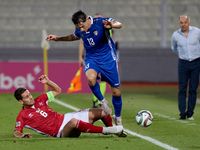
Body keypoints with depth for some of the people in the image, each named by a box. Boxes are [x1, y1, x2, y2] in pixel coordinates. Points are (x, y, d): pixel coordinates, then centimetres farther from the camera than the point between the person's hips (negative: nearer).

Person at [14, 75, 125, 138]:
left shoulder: (39, 100, 13)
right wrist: (21, 135, -33)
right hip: (60, 131, -8)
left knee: (103, 112, -2)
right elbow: (16, 132, -10)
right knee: (74, 122, -46)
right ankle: (105, 130, -32)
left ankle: (112, 130, 28)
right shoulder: (23, 116, -4)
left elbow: (57, 91, 22)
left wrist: (48, 82, 4)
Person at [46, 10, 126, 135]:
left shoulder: (100, 22, -20)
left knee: (116, 92, 2)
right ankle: (102, 101, -8)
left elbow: (119, 25, -30)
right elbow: (74, 37, 20)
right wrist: (58, 39, 15)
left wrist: (112, 25, -53)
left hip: (108, 58, -2)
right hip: (91, 58, 2)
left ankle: (118, 117, 27)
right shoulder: (79, 30, -4)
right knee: (90, 78, -34)